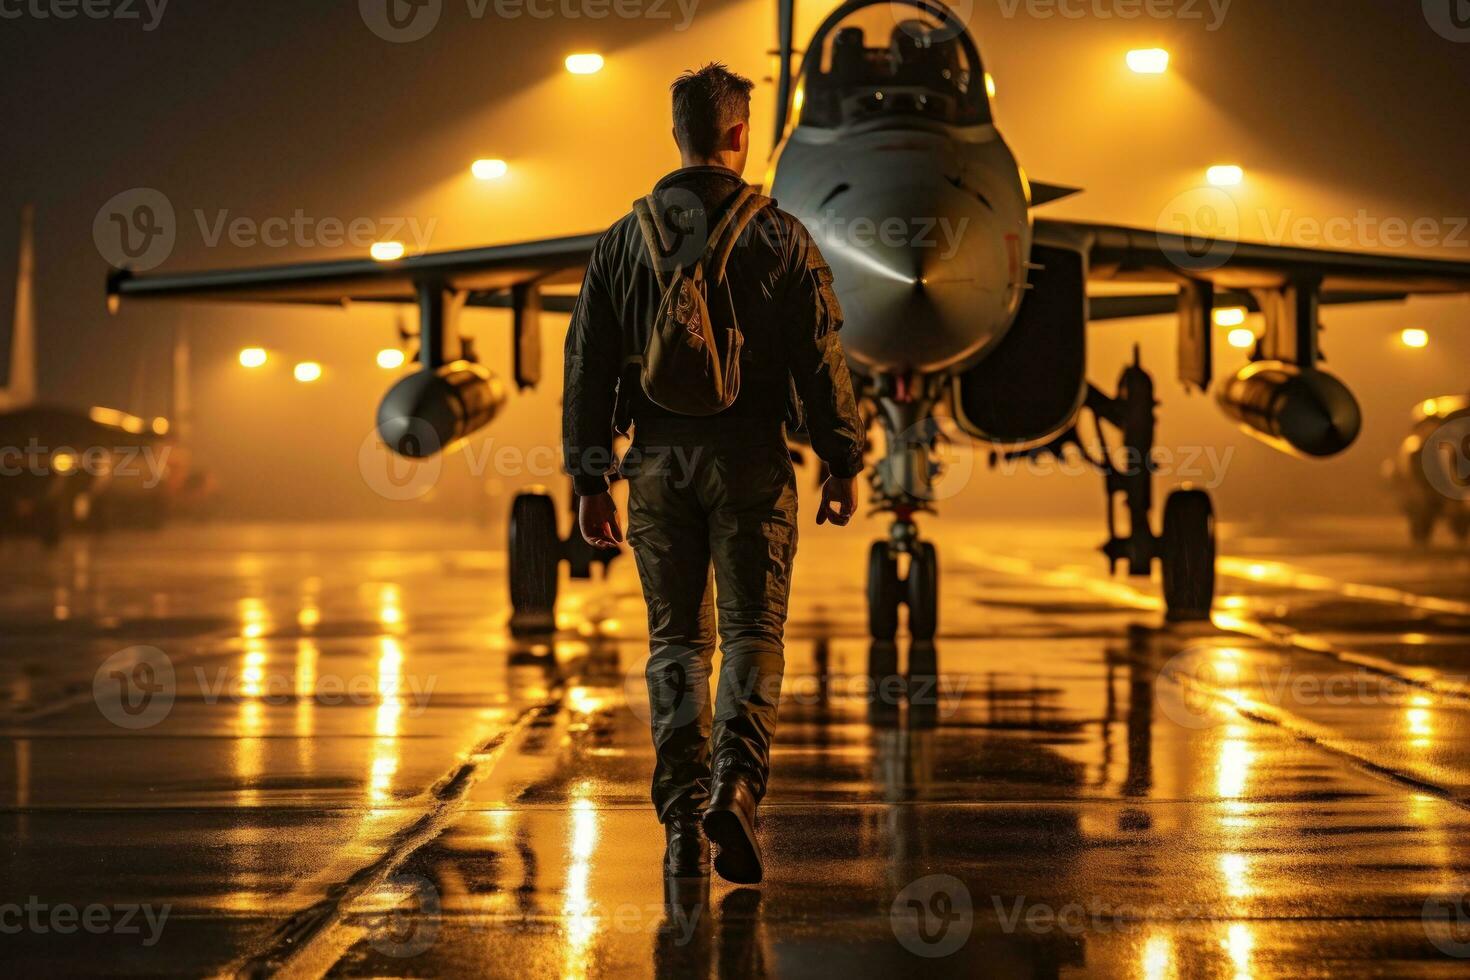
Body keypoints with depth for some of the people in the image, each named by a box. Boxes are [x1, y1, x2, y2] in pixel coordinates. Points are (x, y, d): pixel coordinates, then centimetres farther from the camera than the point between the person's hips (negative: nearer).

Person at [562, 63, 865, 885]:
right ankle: (736, 782, -17)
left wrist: (590, 480, 10)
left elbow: (588, 369, 5)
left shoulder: (625, 240, 5)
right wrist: (845, 465, 2)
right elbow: (822, 361, -5)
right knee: (753, 632, 4)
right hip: (751, 458, -2)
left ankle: (682, 819, 3)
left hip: (660, 461, 2)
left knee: (677, 640, 9)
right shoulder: (780, 237, -3)